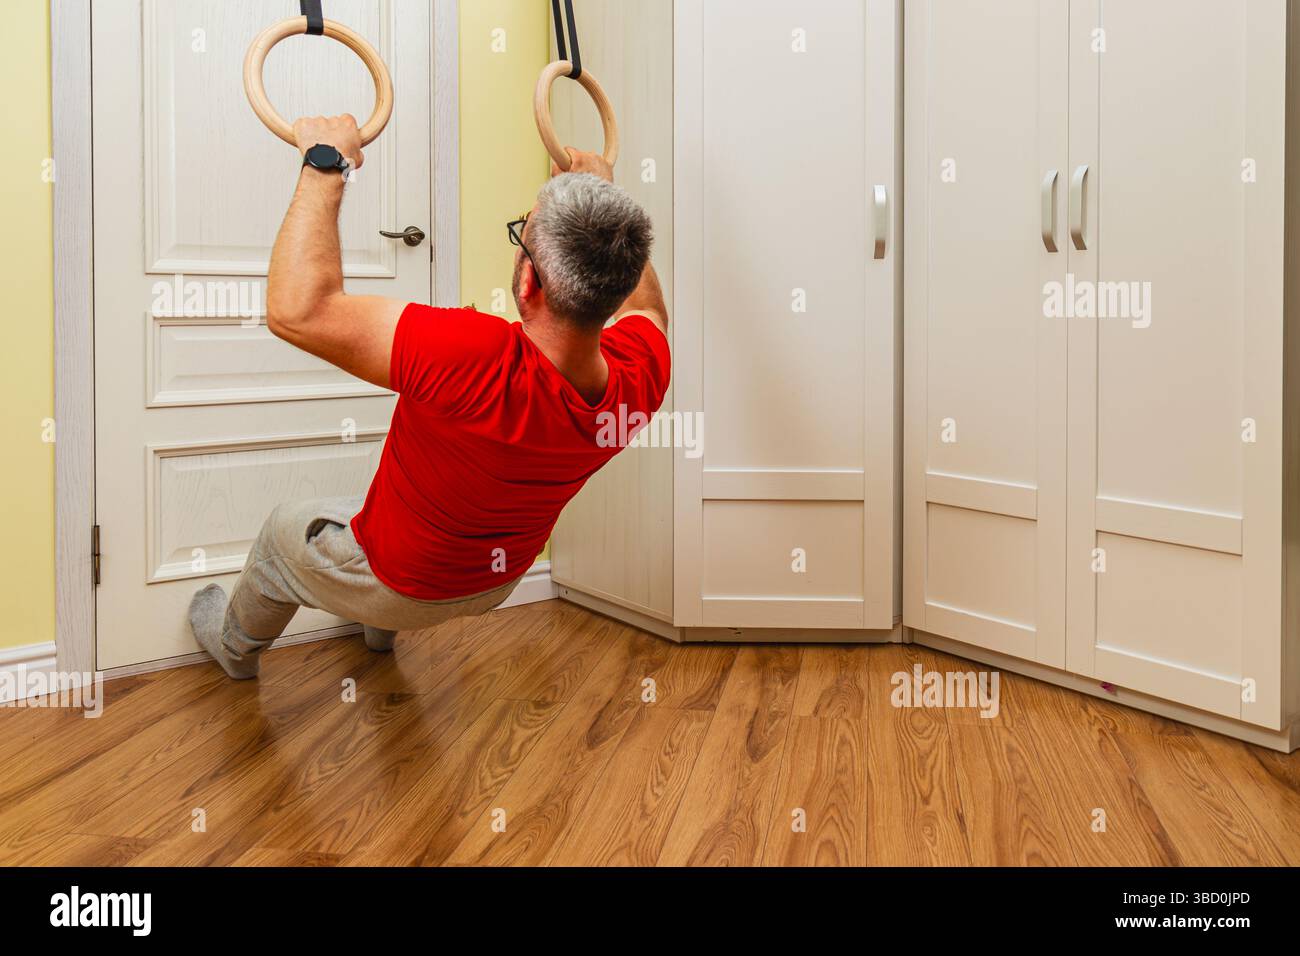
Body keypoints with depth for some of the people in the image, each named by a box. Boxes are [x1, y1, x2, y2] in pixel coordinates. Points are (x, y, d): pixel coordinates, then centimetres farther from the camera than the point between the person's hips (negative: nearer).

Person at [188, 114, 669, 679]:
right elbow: (646, 306, -3)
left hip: (401, 582, -5)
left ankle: (235, 644, 59)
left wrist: (325, 165, -33)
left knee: (285, 531, 27)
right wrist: (606, 197, 4)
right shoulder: (641, 374, -29)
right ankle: (381, 632, 66)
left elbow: (297, 309, -44)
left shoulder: (479, 362, -48)